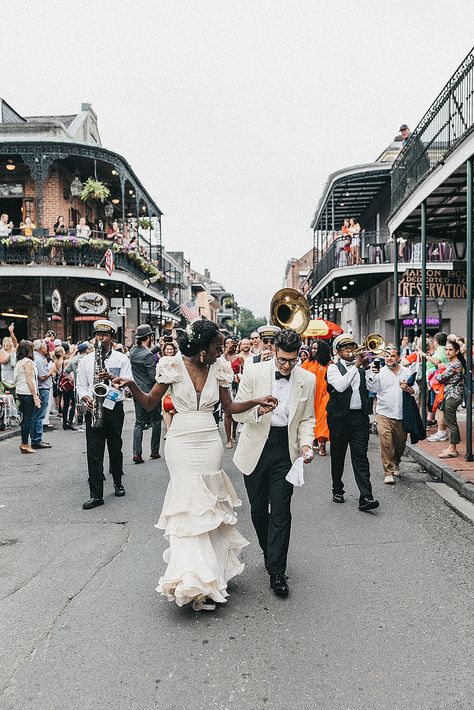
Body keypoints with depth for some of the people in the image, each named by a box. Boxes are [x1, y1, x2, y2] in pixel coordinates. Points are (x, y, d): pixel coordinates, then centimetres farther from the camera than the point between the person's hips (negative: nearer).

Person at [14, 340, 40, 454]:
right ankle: (25, 444, -1)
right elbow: (30, 381, -16)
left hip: (20, 393, 9)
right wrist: (35, 397, -15)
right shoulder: (28, 362, -12)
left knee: (25, 418, 13)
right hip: (28, 393, -9)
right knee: (28, 418, -4)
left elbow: (17, 380, 15)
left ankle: (24, 443, 17)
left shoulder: (18, 362, 14)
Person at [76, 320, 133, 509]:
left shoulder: (122, 359, 4)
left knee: (115, 448, 11)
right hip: (93, 409, 1)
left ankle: (118, 483, 33)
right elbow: (80, 386, 9)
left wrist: (111, 378, -21)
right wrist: (86, 398, -11)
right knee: (94, 452, -3)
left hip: (114, 408, -1)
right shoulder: (86, 360, 10)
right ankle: (96, 495, -1)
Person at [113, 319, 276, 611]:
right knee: (189, 505, -4)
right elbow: (150, 403, -1)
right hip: (182, 442, -3)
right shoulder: (174, 366, -6)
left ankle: (207, 575, 22)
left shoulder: (219, 368, 4)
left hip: (209, 442, 3)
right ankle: (197, 582, 3)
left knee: (206, 503, 5)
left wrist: (256, 402, -1)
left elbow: (229, 406, 13)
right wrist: (132, 386, -19)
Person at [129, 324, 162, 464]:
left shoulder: (133, 351, 4)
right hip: (151, 392, -6)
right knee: (156, 420, 11)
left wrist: (154, 351, 9)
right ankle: (155, 451, 16)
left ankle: (137, 453, 1)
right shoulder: (148, 355, -19)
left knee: (139, 422, 9)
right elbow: (154, 377, -20)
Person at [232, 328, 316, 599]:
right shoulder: (254, 372, -7)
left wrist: (306, 444, -10)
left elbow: (307, 418, 8)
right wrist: (259, 408, -25)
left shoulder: (308, 380, -1)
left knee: (281, 512, -3)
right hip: (256, 449, 0)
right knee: (258, 509, 13)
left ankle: (277, 572, 8)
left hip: (286, 451, 0)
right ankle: (269, 552, 39)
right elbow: (237, 411, -4)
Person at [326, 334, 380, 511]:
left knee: (360, 455, -4)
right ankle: (337, 490, 25)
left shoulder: (362, 366, 13)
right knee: (338, 455, 9)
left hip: (360, 416, 2)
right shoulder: (333, 368, 2)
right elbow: (340, 386, -17)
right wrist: (356, 366, -16)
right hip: (340, 417, -2)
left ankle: (366, 497, -8)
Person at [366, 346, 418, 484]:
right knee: (386, 443, -13)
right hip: (384, 414, -3)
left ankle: (396, 462, 44)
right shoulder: (380, 372, 2)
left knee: (400, 442, 15)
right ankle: (388, 473, -6)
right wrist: (372, 374, -19)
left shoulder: (407, 372, 8)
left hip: (401, 415, 3)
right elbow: (373, 389, -8)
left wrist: (408, 389, -12)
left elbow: (416, 390, 8)